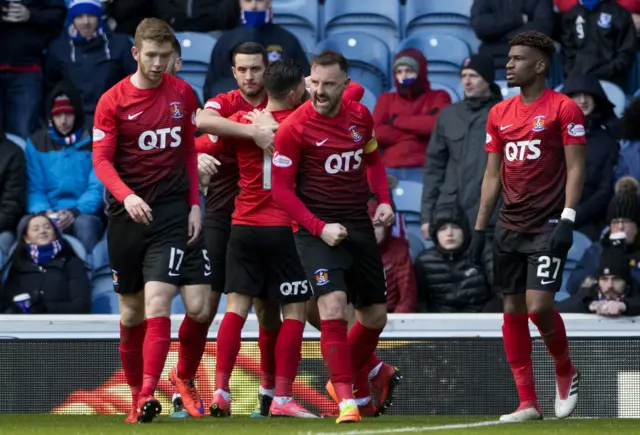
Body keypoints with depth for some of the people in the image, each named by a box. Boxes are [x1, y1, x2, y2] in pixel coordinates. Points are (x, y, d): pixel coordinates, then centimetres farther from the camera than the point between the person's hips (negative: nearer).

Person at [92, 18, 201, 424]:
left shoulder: (182, 94, 4)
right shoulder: (112, 101, -3)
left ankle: (149, 394, -22)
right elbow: (102, 160, -7)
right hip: (126, 215, 0)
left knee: (157, 302, -15)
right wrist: (126, 196, -24)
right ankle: (136, 394, 20)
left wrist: (194, 204, 7)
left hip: (171, 212, 0)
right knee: (131, 312, 8)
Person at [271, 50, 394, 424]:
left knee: (375, 315, 11)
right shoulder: (293, 128, -13)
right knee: (333, 304, -24)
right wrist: (319, 227, -19)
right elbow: (282, 189, -11)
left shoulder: (361, 116, 2)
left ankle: (343, 378, 34)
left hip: (360, 226, 6)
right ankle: (346, 400, -23)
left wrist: (383, 200, 4)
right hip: (318, 230, -6)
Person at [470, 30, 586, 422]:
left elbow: (576, 169, -9)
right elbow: (493, 175, 16)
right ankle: (528, 403, 7)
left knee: (539, 306, -15)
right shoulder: (500, 114, 12)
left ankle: (566, 371, 13)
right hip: (510, 228, 6)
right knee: (513, 311, 3)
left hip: (547, 226, -6)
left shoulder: (564, 109, -6)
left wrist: (567, 220, -18)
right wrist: (480, 228, 11)